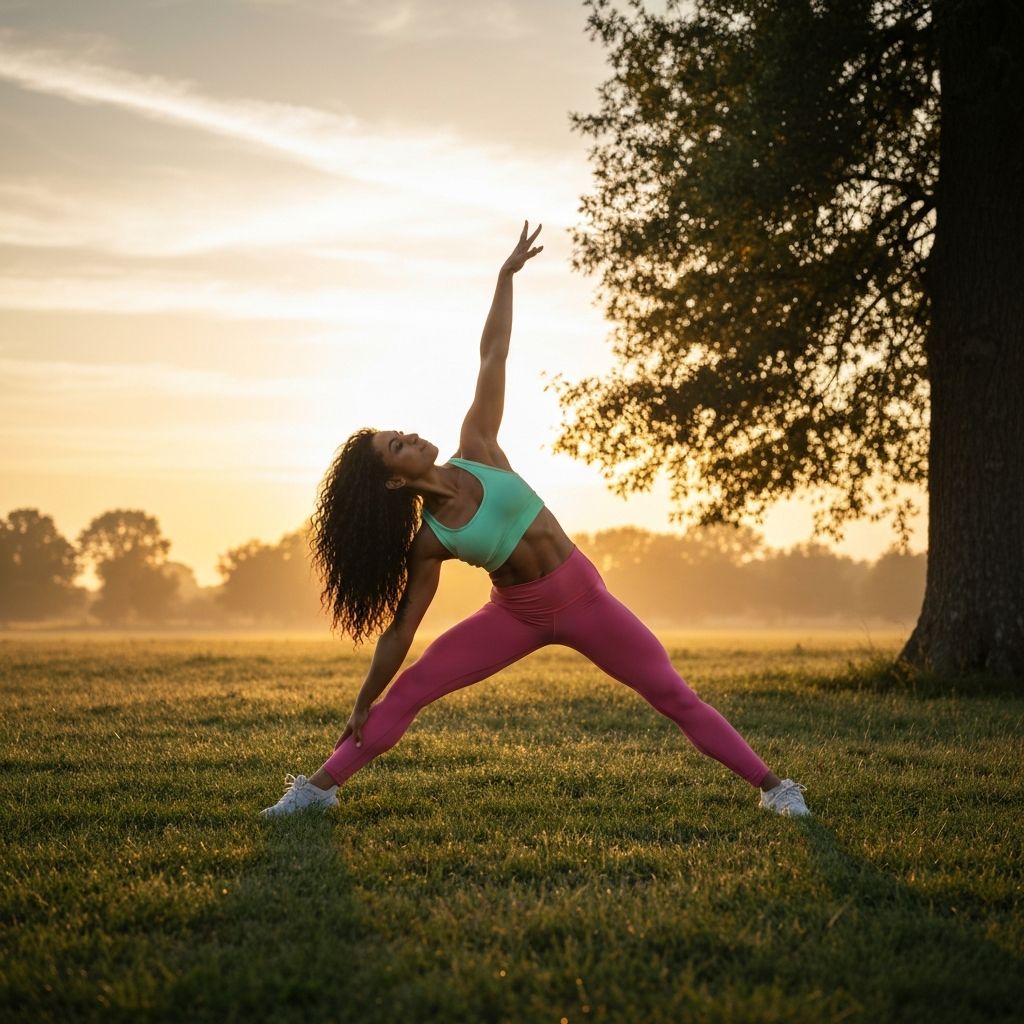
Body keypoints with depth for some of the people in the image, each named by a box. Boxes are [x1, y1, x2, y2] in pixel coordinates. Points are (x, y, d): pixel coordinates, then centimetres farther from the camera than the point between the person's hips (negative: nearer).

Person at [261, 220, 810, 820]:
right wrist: (363, 707, -3)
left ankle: (774, 786, 8)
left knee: (676, 697, 1)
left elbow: (493, 355, -10)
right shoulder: (427, 541, -13)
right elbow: (399, 629, -6)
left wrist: (507, 275, -10)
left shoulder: (475, 450, -11)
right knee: (408, 691, -6)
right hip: (518, 615, 0)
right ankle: (318, 787, 5)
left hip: (581, 595, 1)